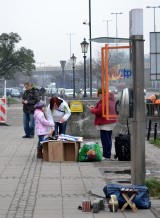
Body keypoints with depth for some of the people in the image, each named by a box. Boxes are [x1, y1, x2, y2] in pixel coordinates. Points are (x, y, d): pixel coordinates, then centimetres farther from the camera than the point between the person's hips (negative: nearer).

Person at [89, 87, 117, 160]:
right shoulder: (111, 98, 15)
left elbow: (99, 111, -22)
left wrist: (92, 110, -4)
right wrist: (95, 108, 14)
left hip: (105, 123, -11)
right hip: (111, 122, 11)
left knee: (105, 140, -8)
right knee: (108, 139, 16)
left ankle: (106, 156, -8)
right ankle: (108, 155, 23)